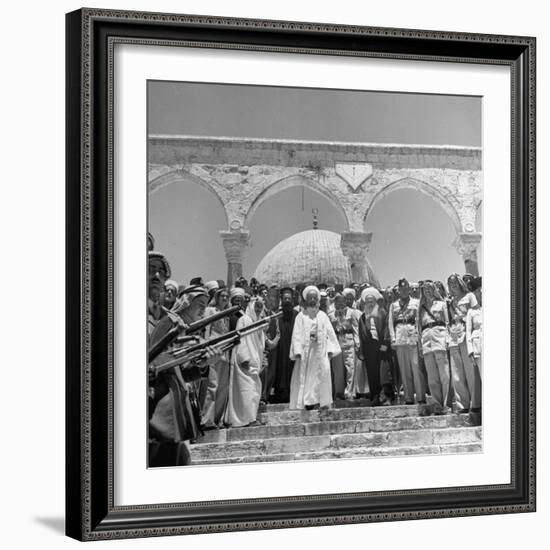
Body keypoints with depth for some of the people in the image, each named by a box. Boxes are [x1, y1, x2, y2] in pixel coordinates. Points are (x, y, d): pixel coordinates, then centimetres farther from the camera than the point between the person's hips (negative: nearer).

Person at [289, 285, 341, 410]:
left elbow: (329, 333, 9)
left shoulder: (322, 316, 11)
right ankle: (307, 403, -4)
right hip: (305, 352, -1)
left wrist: (330, 350, -2)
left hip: (320, 352, 1)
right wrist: (297, 352, -11)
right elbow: (297, 334, -1)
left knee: (322, 375, -7)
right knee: (305, 378, -5)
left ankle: (318, 401, -6)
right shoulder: (301, 316, 5)